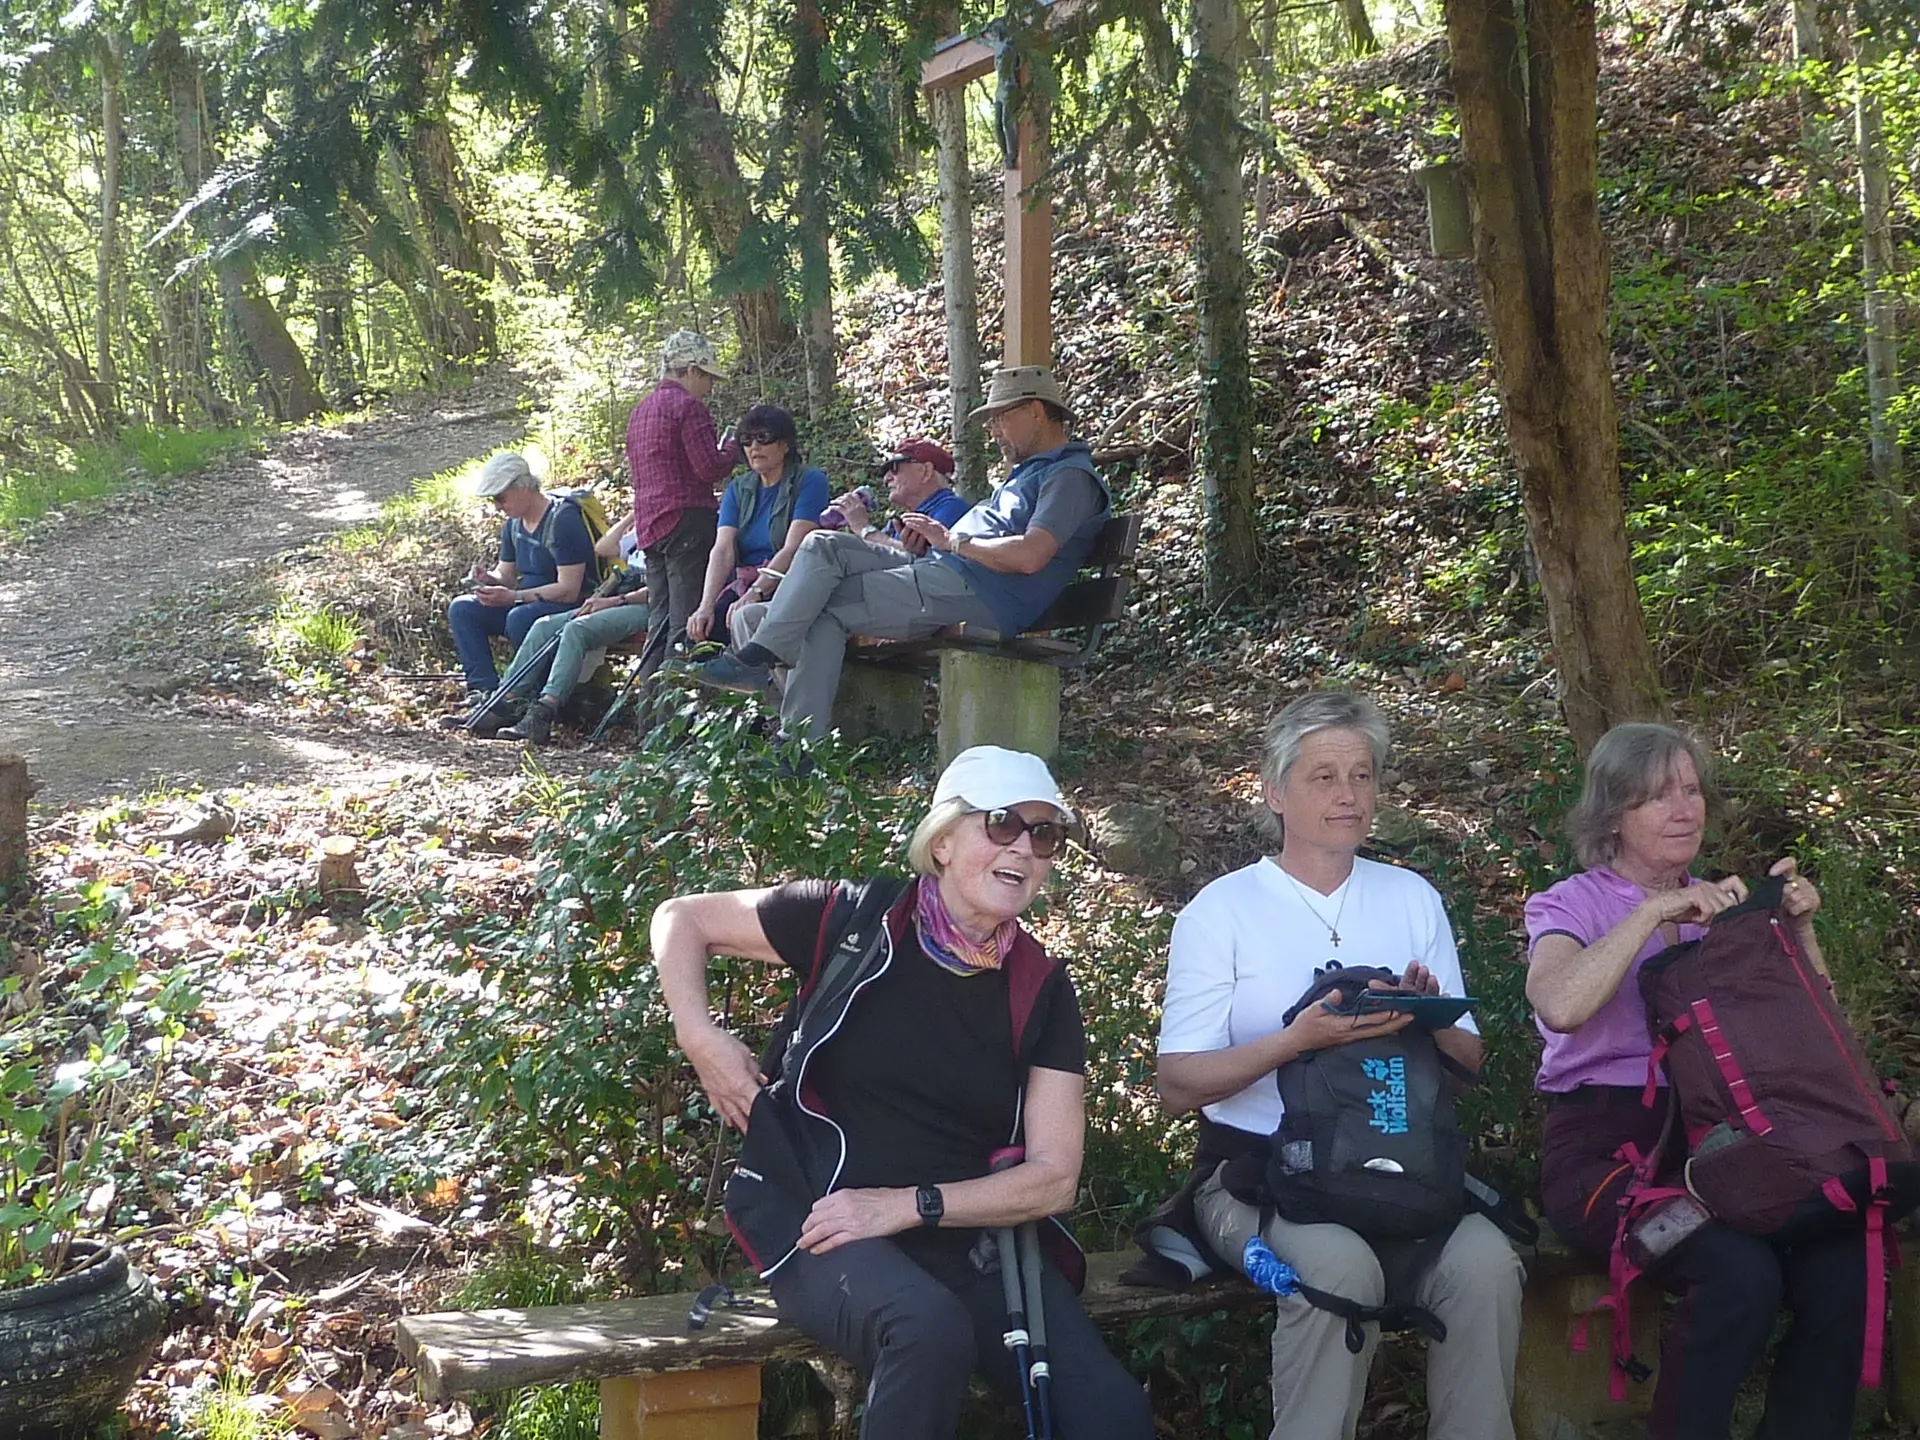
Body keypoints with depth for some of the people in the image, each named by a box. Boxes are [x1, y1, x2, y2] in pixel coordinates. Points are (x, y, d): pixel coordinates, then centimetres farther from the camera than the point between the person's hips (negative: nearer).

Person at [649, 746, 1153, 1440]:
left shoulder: (1042, 988, 3)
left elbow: (1054, 1178, -1)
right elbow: (681, 920, 7)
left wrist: (910, 1204, -14)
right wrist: (702, 1039, -10)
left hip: (973, 1234, 3)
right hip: (827, 1232, -3)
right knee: (930, 1328, -37)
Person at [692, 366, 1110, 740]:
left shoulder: (1071, 476, -8)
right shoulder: (1029, 470, 27)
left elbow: (1029, 557, -22)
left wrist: (951, 540, -11)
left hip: (977, 594, -11)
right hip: (939, 572, 11)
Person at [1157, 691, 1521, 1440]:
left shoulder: (1413, 899, 11)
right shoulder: (1221, 910, -2)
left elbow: (1469, 1061, 12)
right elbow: (1178, 1084, -7)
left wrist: (1429, 1019, -11)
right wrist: (1298, 1039, -22)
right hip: (1259, 1169, -3)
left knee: (1485, 1261, -26)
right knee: (1340, 1267, -34)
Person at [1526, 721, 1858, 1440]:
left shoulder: (1719, 908, 19)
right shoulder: (1572, 904, 3)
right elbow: (1559, 1006, -21)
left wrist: (1799, 930, 2)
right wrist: (1655, 910, -19)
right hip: (1605, 1144, -4)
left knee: (1843, 1266, -24)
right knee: (1742, 1271, -31)